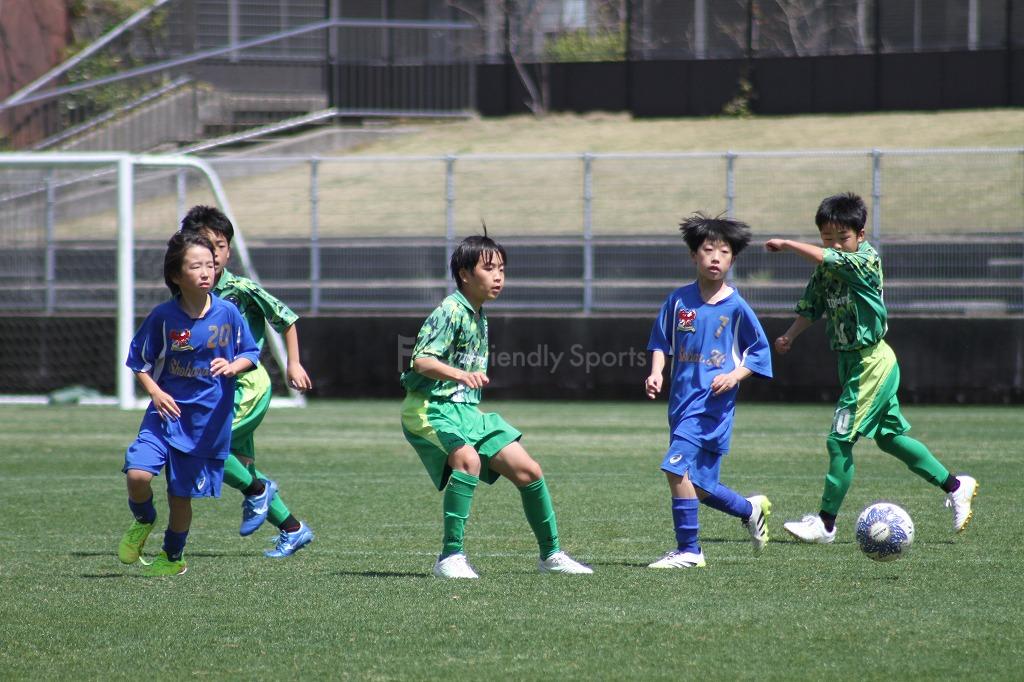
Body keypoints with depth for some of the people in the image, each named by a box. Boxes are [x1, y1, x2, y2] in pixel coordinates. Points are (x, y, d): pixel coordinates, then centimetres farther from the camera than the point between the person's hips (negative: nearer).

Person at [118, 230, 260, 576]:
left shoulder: (227, 314, -5)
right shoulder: (164, 316, -8)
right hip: (168, 411, -1)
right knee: (137, 473, -21)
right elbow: (138, 359, 4)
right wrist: (155, 391, -12)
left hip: (208, 419, 1)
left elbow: (251, 353, 7)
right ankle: (143, 522, 13)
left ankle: (173, 557, 33)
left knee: (181, 494, 8)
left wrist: (233, 366, -15)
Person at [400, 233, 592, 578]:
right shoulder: (450, 311, -14)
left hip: (467, 410, 9)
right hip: (431, 409, -9)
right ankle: (450, 557, -29)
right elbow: (421, 360, -26)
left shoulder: (479, 317, 15)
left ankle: (551, 554, 20)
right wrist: (462, 376, -40)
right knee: (468, 459, -35)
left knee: (528, 471, 3)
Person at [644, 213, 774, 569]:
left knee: (677, 467, -19)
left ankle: (688, 549, -10)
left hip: (713, 403, -5)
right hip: (682, 399, 5)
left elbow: (760, 350, 4)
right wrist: (656, 372, -2)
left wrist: (735, 375, -11)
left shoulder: (736, 307, -4)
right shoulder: (679, 300, 5)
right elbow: (661, 340, 15)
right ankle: (751, 509, 35)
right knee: (698, 486, 8)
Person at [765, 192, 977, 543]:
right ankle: (955, 486, 29)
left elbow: (826, 258, -30)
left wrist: (786, 244, -19)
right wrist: (789, 336, -3)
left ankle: (826, 523, -2)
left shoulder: (866, 260, -17)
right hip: (851, 361, 9)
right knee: (890, 437, 17)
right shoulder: (825, 272, 5)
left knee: (840, 441, -9)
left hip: (872, 362, -9)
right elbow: (810, 308, 12)